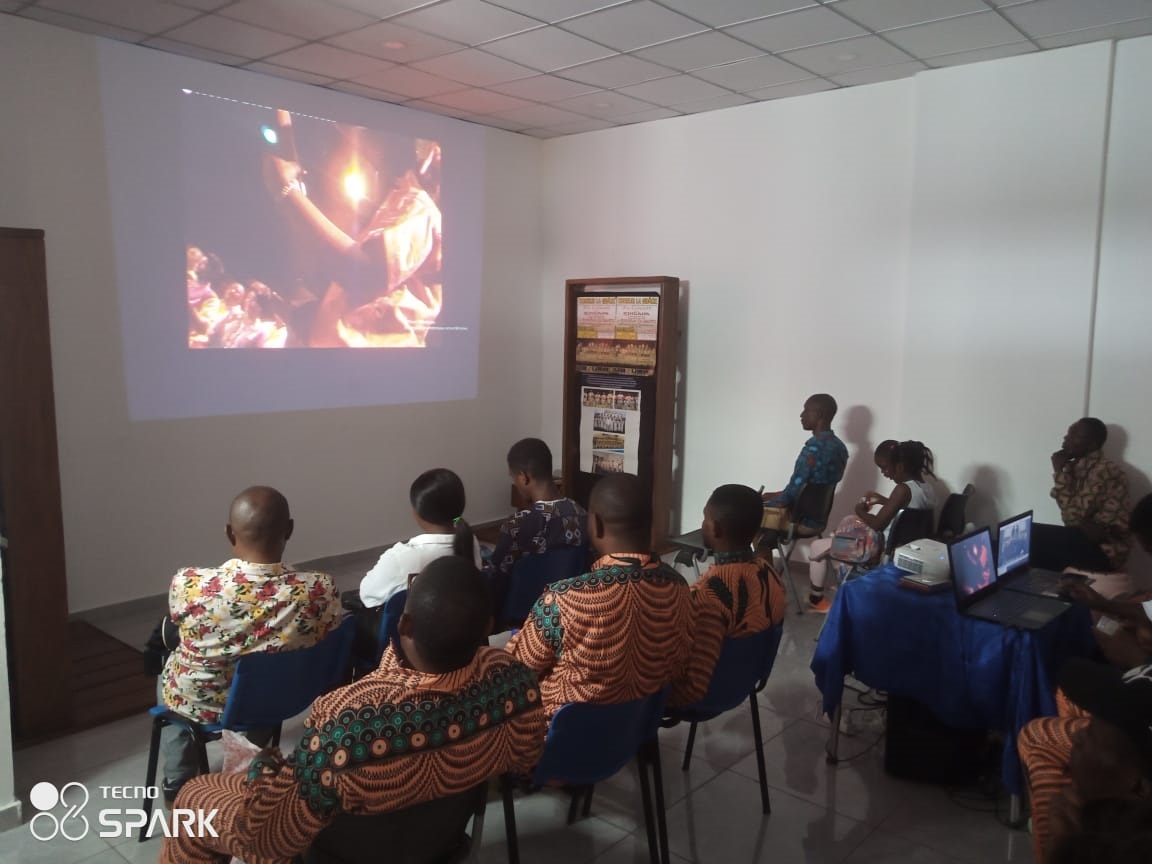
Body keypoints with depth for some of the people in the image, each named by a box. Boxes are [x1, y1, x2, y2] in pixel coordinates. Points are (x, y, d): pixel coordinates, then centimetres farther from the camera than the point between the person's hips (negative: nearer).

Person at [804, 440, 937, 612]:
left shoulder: (903, 489, -25)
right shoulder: (928, 488, 1)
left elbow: (876, 525, -23)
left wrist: (860, 511, -5)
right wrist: (885, 501, 17)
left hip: (883, 548, -9)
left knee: (817, 546, 4)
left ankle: (816, 599, 19)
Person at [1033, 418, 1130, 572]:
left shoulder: (1104, 470, -18)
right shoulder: (1075, 466, 7)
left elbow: (1073, 517, -22)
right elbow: (1074, 518, 4)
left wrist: (1058, 472, -17)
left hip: (1103, 551, -8)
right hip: (1082, 541, 8)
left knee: (1033, 534, -18)